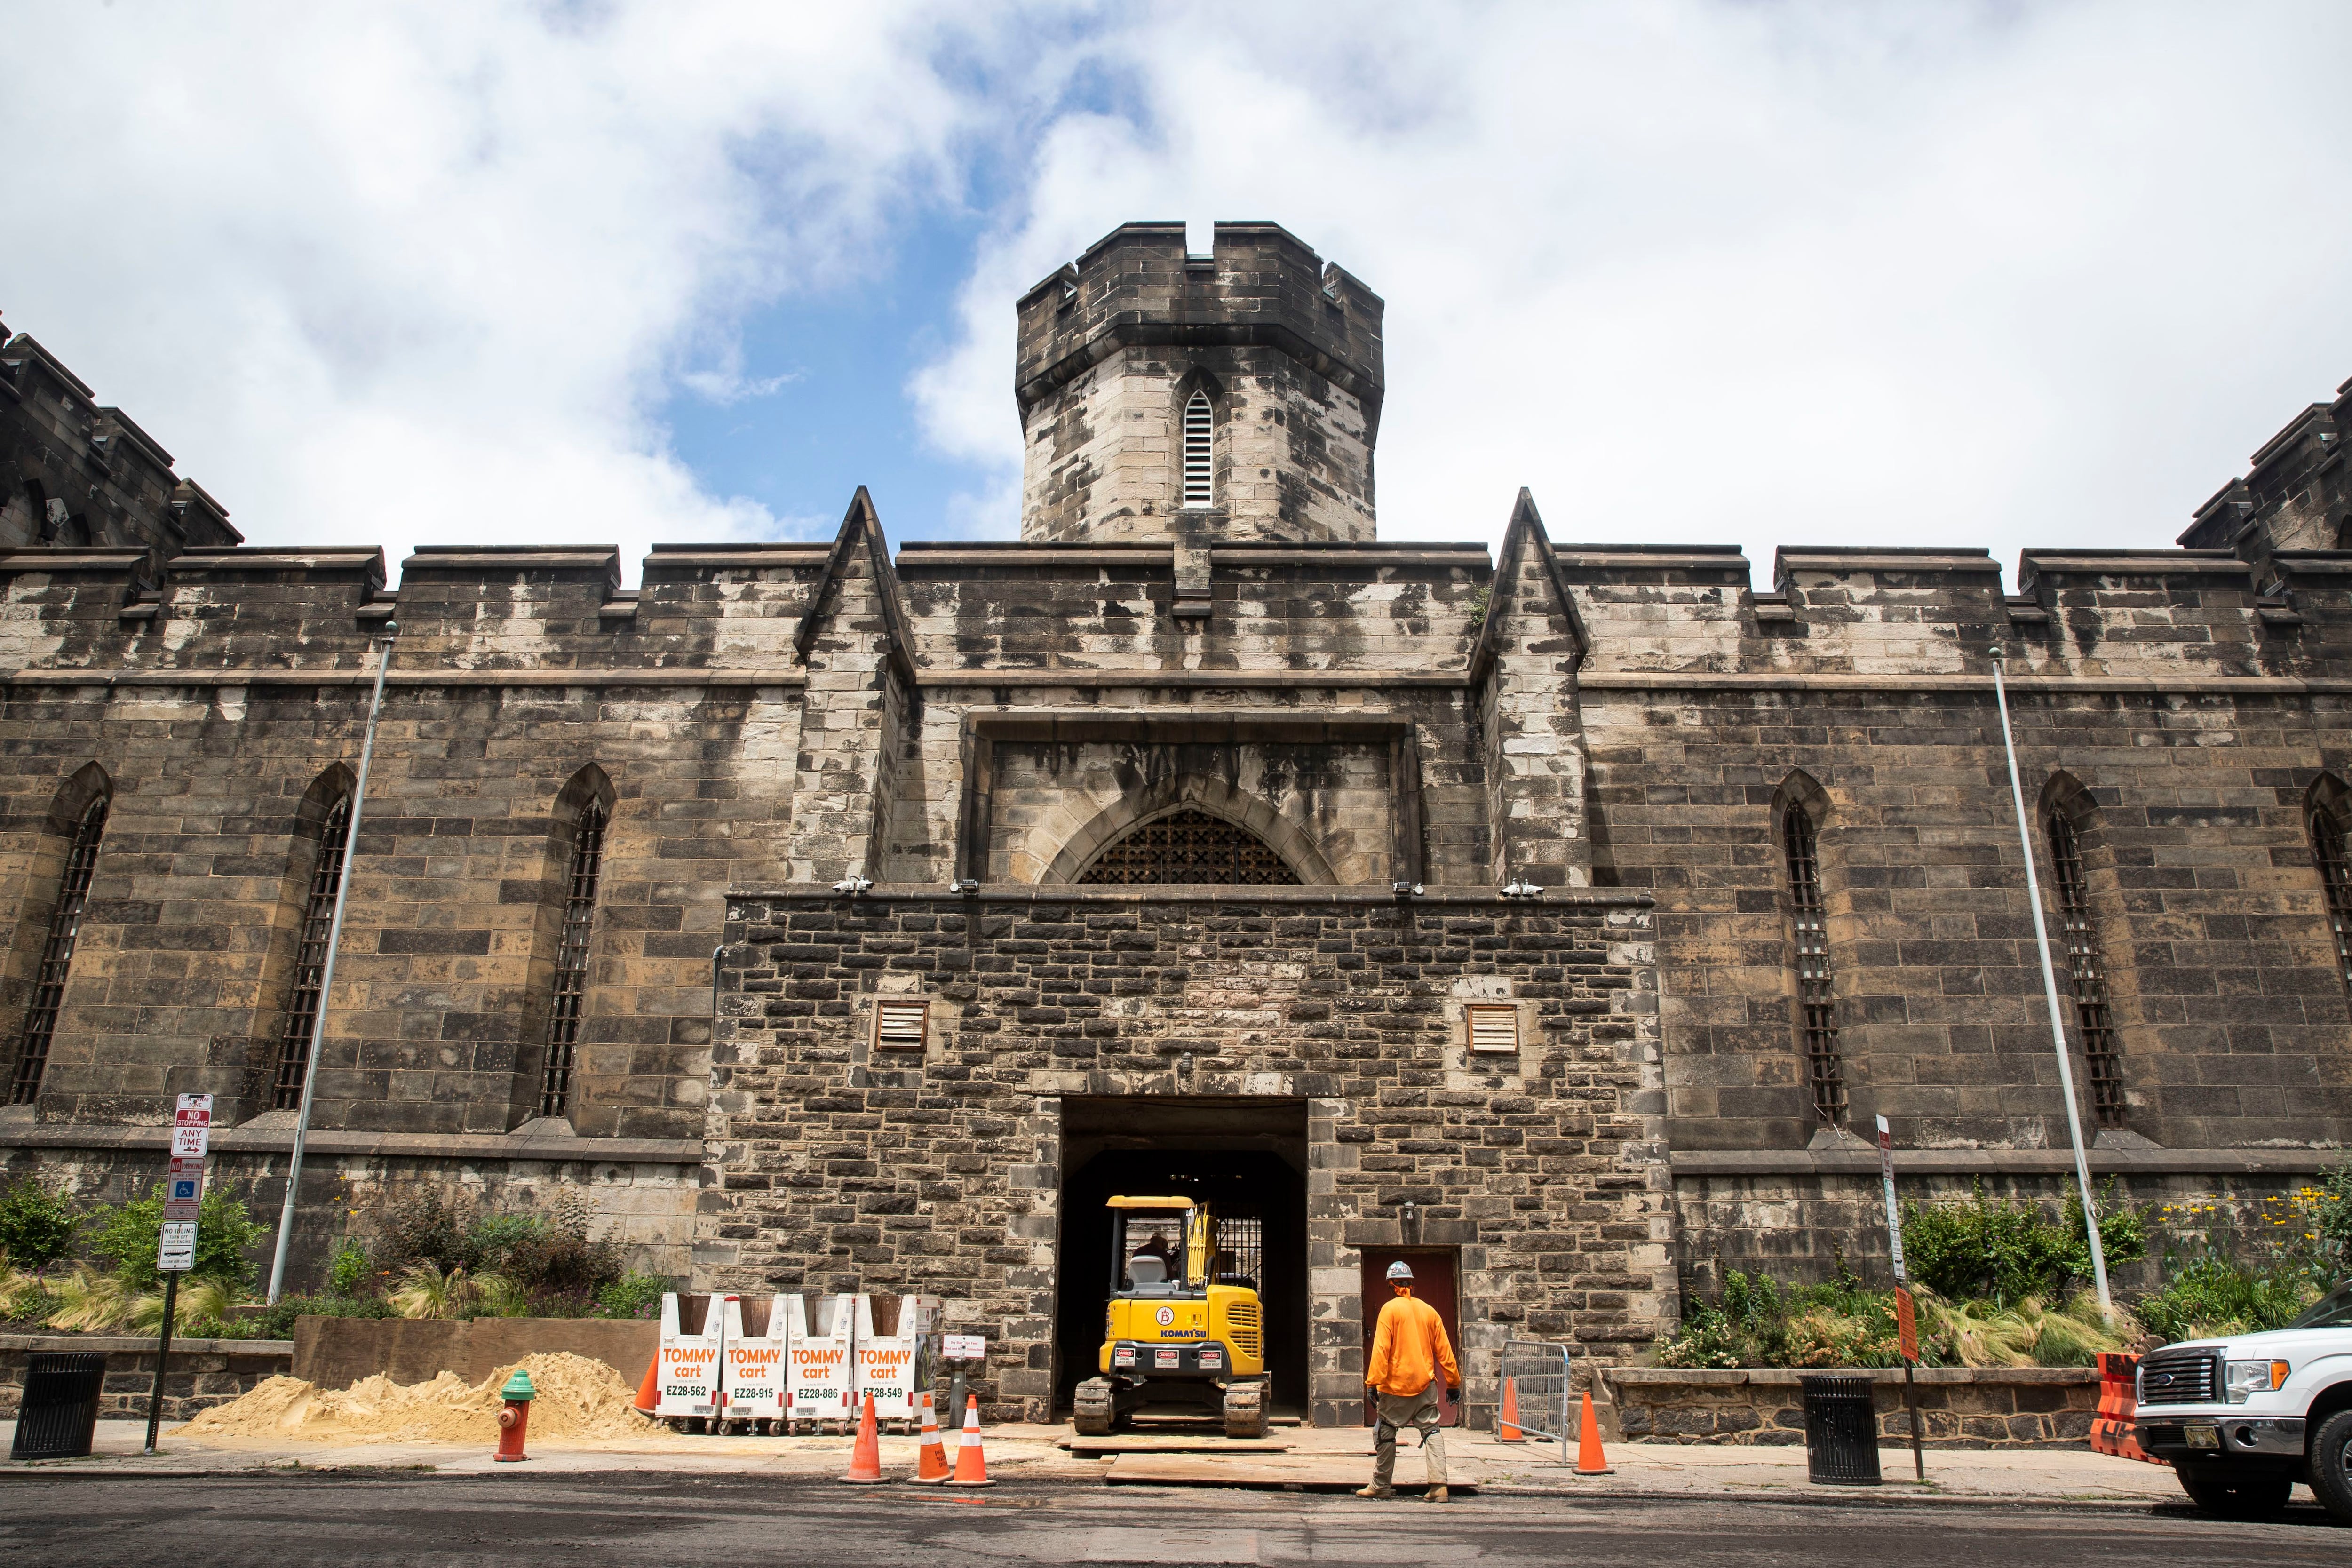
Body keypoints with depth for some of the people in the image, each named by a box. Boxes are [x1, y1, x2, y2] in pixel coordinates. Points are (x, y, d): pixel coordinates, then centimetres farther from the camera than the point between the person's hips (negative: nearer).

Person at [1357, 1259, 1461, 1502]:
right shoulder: (1429, 1311, 6)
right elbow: (1444, 1351, 9)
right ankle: (1438, 1485, -6)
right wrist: (1454, 1383, 15)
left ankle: (1381, 1485, 14)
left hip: (1396, 1384, -4)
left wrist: (1373, 1382, -14)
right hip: (1425, 1383, 4)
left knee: (1385, 1432, 8)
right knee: (1431, 1431, 5)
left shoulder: (1390, 1309, -6)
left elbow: (1381, 1348, -13)